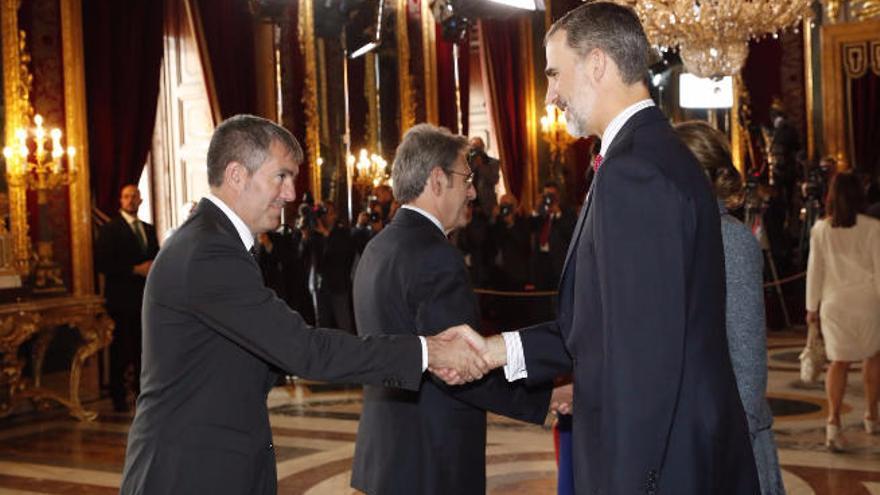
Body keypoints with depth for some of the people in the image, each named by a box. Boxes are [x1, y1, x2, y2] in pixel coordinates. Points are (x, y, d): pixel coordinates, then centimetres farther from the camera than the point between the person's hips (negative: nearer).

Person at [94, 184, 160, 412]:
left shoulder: (149, 229, 18)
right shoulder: (110, 229, -1)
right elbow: (103, 263, -10)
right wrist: (135, 269, -15)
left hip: (145, 297, 5)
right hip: (121, 298, -5)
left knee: (143, 348, 6)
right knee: (121, 350, -2)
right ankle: (119, 397, 4)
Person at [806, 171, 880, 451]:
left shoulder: (820, 229, -1)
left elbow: (815, 269, 3)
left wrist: (812, 306, 9)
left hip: (834, 302, 1)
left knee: (839, 361, 5)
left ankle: (833, 421, -12)